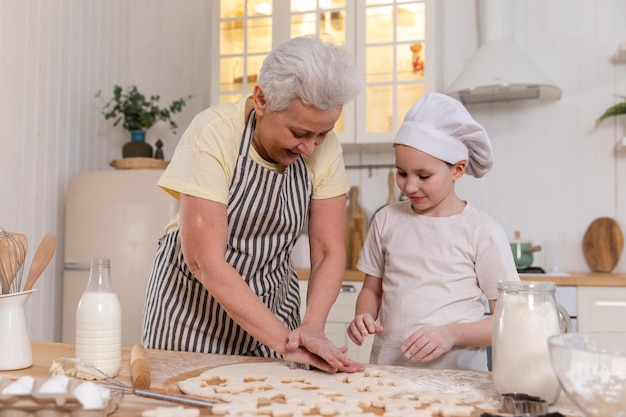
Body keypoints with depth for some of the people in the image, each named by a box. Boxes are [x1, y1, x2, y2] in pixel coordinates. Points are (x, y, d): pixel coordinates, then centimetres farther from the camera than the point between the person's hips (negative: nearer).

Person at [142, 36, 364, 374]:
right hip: (194, 303, -3)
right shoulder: (214, 134, -25)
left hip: (272, 301, 4)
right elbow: (206, 263, -27)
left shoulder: (324, 149, -12)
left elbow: (329, 253, -9)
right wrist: (284, 341, -29)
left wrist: (311, 326, -26)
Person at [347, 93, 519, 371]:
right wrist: (364, 317, -2)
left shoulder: (483, 233, -1)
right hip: (387, 366, 3)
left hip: (457, 371, -2)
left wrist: (452, 333, -15)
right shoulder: (387, 220, 8)